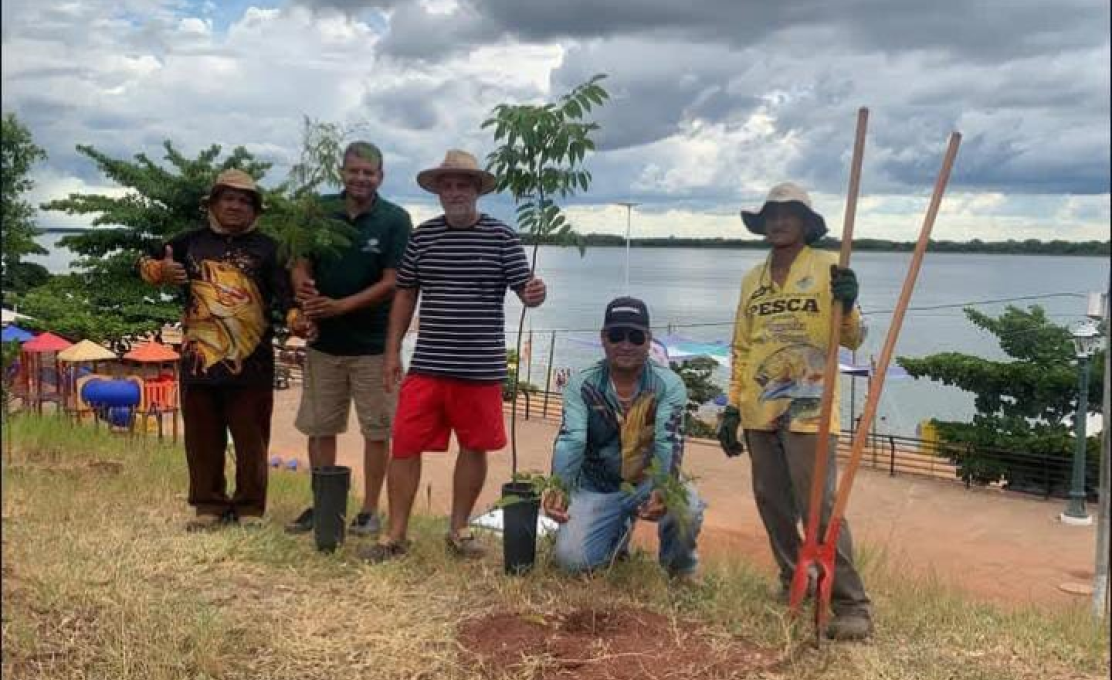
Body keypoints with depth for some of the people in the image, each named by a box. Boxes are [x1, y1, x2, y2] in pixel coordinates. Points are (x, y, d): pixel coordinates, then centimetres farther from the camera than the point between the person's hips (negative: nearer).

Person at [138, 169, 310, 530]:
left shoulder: (266, 248, 4)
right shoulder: (192, 242, 11)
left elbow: (283, 293, -5)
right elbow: (145, 264, 19)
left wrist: (295, 318, -26)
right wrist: (161, 271, -5)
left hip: (250, 362, -2)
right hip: (199, 360, 2)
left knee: (251, 440, 4)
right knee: (203, 439, 10)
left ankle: (250, 508, 15)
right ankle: (209, 506, 22)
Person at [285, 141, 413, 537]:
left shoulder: (395, 220, -6)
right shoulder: (319, 212, 4)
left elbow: (391, 283, -12)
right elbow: (301, 267, 5)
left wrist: (338, 306, -20)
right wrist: (304, 291, -18)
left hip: (373, 344, -3)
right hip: (324, 340, 3)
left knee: (377, 429, 4)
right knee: (319, 427, 11)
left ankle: (369, 510, 16)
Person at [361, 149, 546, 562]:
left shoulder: (502, 238, -2)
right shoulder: (422, 237, 6)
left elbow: (524, 288, -3)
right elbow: (405, 294, 12)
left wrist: (534, 295, -28)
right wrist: (392, 350, 7)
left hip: (481, 369, -1)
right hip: (426, 366, 2)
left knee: (474, 447, 9)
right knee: (405, 445, 0)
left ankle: (459, 529, 26)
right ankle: (395, 534, 12)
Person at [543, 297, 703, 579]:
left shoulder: (668, 384, -12)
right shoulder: (581, 385, -8)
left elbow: (669, 443, -25)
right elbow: (570, 440, -20)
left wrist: (663, 491, -46)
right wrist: (559, 488, -41)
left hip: (648, 483, -1)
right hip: (597, 488, 2)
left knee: (686, 505, -32)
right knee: (572, 558, -17)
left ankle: (679, 566, 3)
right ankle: (619, 532, 19)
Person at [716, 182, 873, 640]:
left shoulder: (828, 269, 0)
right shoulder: (752, 280, 14)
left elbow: (853, 340, -6)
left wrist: (846, 304, -26)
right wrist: (732, 408, 11)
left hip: (809, 411, -5)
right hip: (759, 414, 6)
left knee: (820, 507, -10)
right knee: (772, 504, 11)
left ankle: (851, 605, -2)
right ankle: (793, 581, 27)